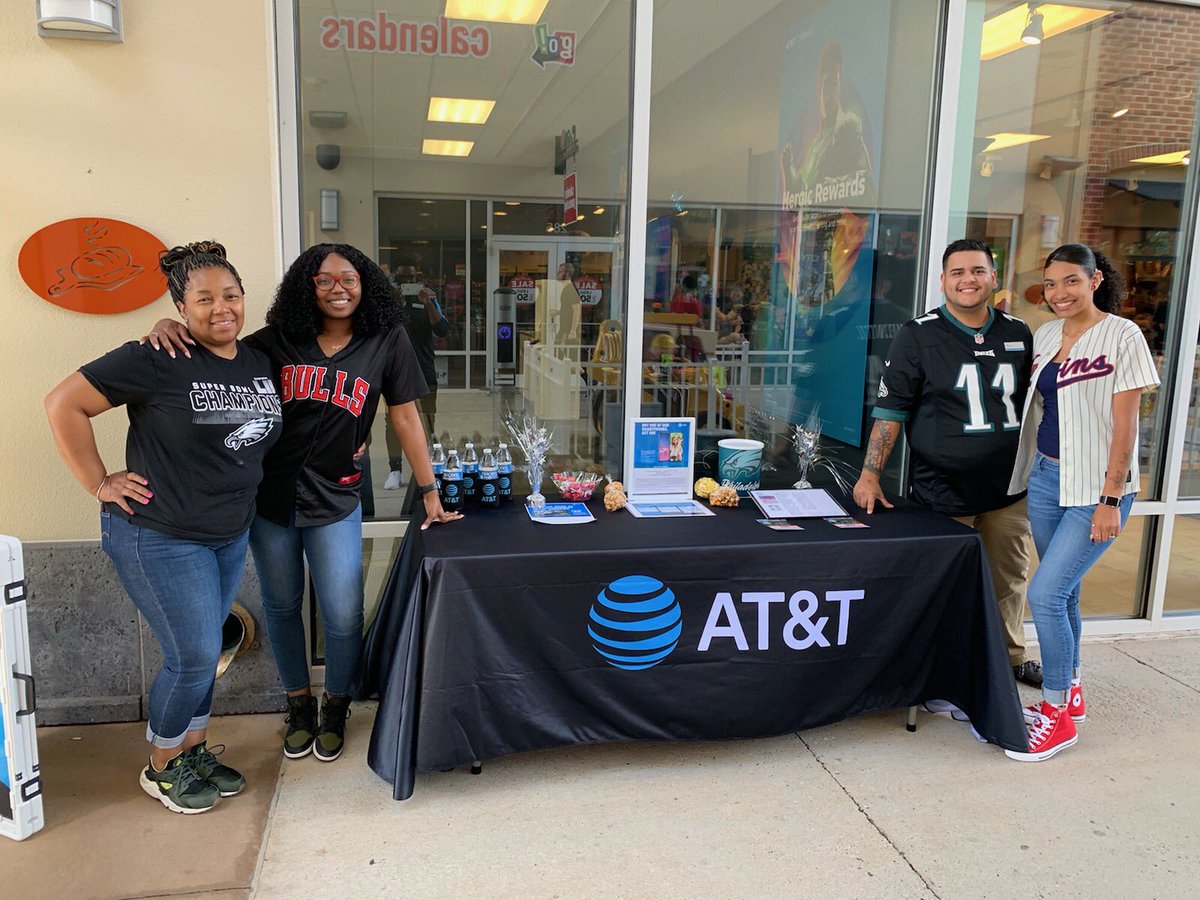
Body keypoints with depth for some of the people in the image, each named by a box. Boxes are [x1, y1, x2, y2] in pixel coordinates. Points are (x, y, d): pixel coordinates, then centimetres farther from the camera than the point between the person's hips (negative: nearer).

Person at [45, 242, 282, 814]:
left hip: (230, 536, 7)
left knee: (201, 650, 17)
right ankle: (162, 768, 24)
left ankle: (194, 750, 36)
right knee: (194, 656, 0)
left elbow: (272, 437, 21)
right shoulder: (157, 360, -16)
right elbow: (65, 404, -13)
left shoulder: (261, 363, 4)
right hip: (160, 537, -6)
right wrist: (99, 484, -13)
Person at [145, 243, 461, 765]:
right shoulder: (278, 340, -3)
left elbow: (405, 418, -3)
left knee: (343, 617, 2)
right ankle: (299, 705, 38)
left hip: (334, 503, -2)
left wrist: (430, 492, -4)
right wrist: (172, 327, -15)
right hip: (270, 499, 2)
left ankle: (335, 710, 30)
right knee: (281, 607, 15)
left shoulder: (385, 342, -5)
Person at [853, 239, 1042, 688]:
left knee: (1009, 580, 17)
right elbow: (890, 410, -8)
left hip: (1008, 490, 5)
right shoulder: (917, 335, -6)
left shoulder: (1018, 334, 8)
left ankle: (1012, 656, 37)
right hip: (942, 494, -4)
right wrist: (870, 474, -14)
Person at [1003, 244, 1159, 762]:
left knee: (1044, 593, -11)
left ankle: (1057, 715, 5)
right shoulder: (1045, 336, 9)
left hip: (1094, 487, -6)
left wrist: (1111, 500, -16)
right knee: (1061, 592, 15)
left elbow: (1124, 426, -13)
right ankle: (1070, 695, 32)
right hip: (1045, 478, 6)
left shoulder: (1122, 338, -9)